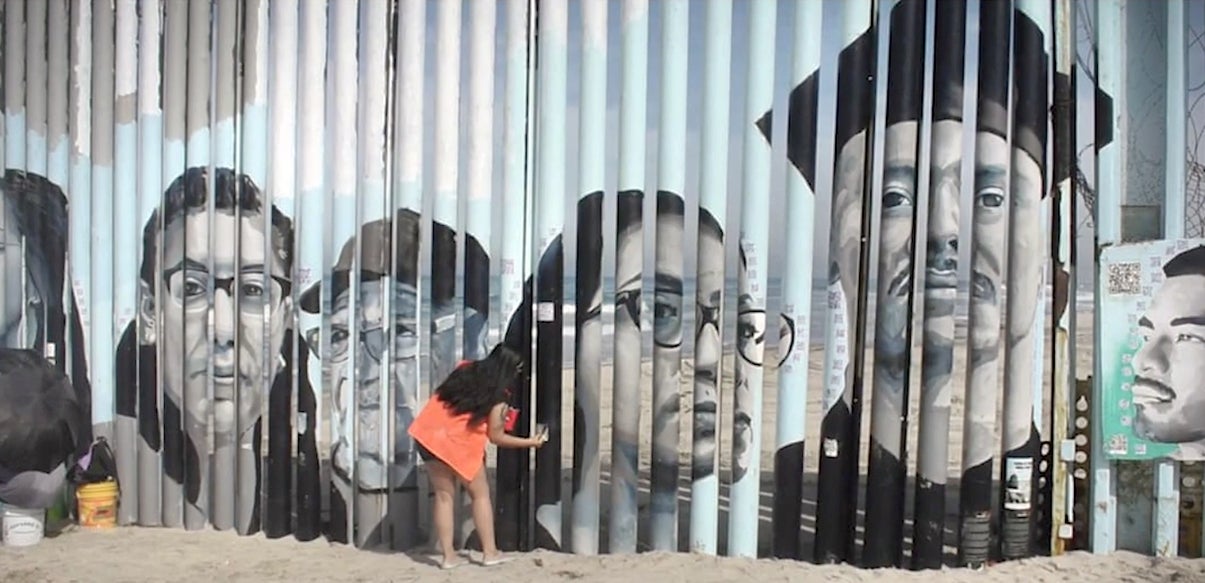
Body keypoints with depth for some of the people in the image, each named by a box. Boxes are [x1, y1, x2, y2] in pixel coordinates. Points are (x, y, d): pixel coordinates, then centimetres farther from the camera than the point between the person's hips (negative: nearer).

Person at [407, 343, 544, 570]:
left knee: (444, 495, 12)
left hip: (429, 435, 6)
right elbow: (496, 437, -2)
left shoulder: (465, 370, 8)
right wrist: (530, 442, 7)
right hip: (459, 445, -5)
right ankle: (489, 552, 13)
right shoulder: (497, 398, -8)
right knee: (481, 493, 12)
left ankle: (448, 556, 12)